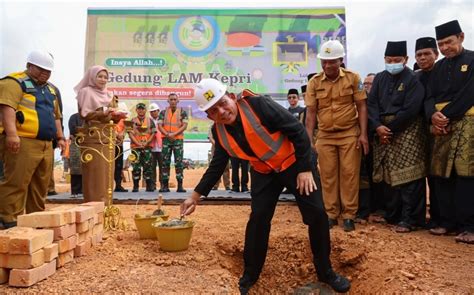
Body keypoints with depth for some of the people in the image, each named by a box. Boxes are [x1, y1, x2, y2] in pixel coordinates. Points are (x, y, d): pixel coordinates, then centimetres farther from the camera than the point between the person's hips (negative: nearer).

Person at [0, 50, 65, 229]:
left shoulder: (50, 89, 24)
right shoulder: (15, 82, -3)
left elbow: (55, 115, 29)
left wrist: (60, 137, 21)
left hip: (46, 144, 8)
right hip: (22, 142, -8)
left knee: (41, 185, 11)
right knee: (16, 183, -9)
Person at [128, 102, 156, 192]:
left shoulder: (150, 120, 9)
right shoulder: (133, 121, 7)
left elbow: (153, 133, 4)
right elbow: (130, 133, 1)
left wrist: (147, 143, -10)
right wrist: (138, 143, -13)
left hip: (147, 146, 0)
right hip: (135, 147, 0)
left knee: (148, 166, 1)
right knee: (136, 166, 0)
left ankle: (149, 186, 7)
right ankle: (135, 186, 6)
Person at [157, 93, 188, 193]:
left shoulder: (182, 112, 6)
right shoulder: (163, 112, 10)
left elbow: (185, 125, -3)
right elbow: (159, 125, 2)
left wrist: (174, 134, -14)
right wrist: (167, 134, -13)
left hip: (178, 139, -1)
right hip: (166, 139, 2)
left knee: (179, 162, -4)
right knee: (165, 162, 2)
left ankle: (180, 185, -2)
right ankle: (165, 185, 7)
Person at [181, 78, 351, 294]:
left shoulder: (258, 104, -28)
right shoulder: (219, 131, -10)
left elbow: (297, 130, -23)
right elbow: (217, 165, 2)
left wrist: (305, 168, -21)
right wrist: (195, 196, -1)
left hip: (294, 163, -3)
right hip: (263, 172, 4)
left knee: (317, 215, -4)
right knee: (257, 219, -3)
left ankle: (326, 272, 17)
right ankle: (249, 276, 17)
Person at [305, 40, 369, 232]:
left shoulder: (353, 78, -2)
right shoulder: (314, 83, 1)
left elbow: (361, 106, 0)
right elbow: (311, 112, 1)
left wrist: (363, 134, -8)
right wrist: (308, 139, -4)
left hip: (350, 134, -1)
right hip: (325, 136, 2)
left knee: (349, 174, 1)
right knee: (327, 176, 5)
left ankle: (349, 216, 11)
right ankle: (331, 215, 15)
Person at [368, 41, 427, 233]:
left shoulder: (413, 79, -7)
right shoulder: (379, 78, 11)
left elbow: (410, 109, -16)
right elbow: (372, 104, 1)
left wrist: (390, 129, -15)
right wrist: (377, 126, -14)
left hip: (407, 132, -5)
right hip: (382, 130, 6)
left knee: (407, 176, -6)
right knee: (387, 175, 9)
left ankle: (410, 219, 0)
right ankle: (392, 215, 21)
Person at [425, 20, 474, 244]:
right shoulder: (438, 68, 18)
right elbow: (430, 97, 9)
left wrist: (445, 116, -15)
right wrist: (433, 116, -12)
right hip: (442, 125, 5)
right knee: (441, 174, 4)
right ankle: (448, 222, 14)